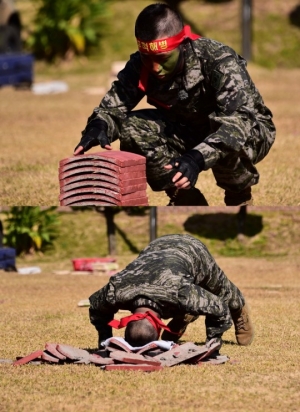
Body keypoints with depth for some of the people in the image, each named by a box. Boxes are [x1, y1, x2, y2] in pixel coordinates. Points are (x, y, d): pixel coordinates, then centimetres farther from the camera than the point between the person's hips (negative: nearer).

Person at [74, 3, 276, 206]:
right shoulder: (140, 66, -19)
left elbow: (240, 121, -44)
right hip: (190, 132, 4)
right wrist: (98, 127, -41)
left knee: (227, 142, -39)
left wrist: (198, 157, -59)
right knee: (132, 128, -21)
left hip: (252, 130, -4)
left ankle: (240, 198, -5)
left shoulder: (219, 61, -34)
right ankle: (187, 200, -4)